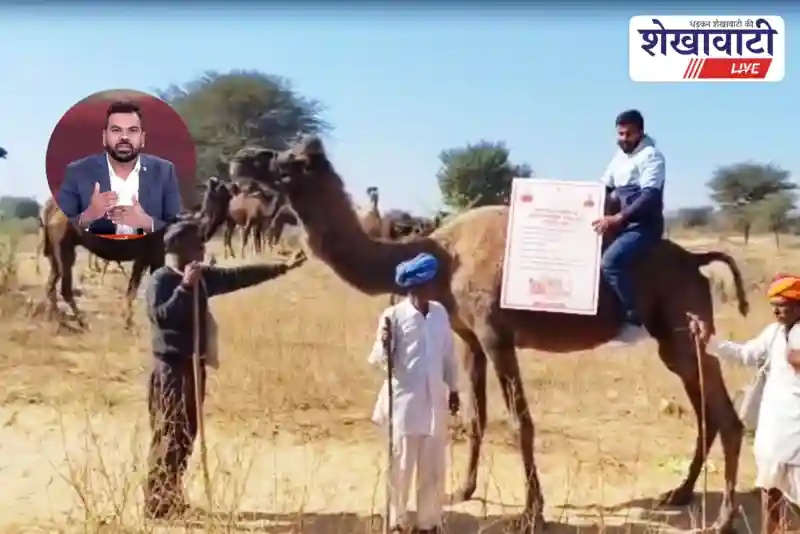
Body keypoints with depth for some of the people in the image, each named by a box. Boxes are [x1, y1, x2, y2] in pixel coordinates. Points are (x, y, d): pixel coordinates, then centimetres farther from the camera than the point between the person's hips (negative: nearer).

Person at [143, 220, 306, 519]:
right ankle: (157, 504, 0)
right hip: (171, 368, -9)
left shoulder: (203, 277, 10)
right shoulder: (161, 280, -13)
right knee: (168, 437, -7)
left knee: (185, 436, 13)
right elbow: (161, 316, -27)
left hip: (194, 365, 9)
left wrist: (281, 268, 19)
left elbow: (239, 277, 17)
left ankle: (171, 498, 23)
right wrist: (185, 287, -27)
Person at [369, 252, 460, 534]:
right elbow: (380, 358, -9)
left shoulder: (440, 312, 4)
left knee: (433, 466, 11)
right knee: (401, 465, 6)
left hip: (434, 399, 4)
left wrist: (453, 388, 17)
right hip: (404, 400, -4)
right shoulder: (393, 315, -10)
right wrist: (384, 343, -30)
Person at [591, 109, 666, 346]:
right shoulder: (619, 156, 14)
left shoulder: (651, 156, -12)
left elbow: (649, 196, -24)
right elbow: (604, 189, 24)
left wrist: (617, 218, -32)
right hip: (622, 222, 10)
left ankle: (635, 321, -24)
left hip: (644, 225, -9)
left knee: (610, 261, -30)